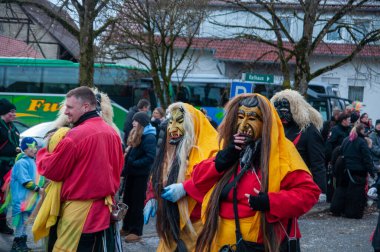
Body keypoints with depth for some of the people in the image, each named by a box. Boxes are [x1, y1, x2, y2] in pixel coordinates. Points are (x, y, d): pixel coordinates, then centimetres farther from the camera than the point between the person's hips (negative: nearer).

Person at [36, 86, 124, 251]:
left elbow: (52, 170, -8)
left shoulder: (76, 135, -16)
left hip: (79, 209, -8)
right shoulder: (112, 133, 6)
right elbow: (118, 167, 17)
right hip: (105, 208, 8)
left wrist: (42, 153, 11)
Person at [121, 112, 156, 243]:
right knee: (127, 200, 14)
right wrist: (127, 157, 2)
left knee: (137, 203, -1)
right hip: (132, 173, 9)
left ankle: (136, 231, 7)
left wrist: (133, 163, -22)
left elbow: (150, 157, -24)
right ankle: (127, 227, 25)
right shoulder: (135, 135, 12)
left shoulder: (149, 137, -16)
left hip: (140, 174, -9)